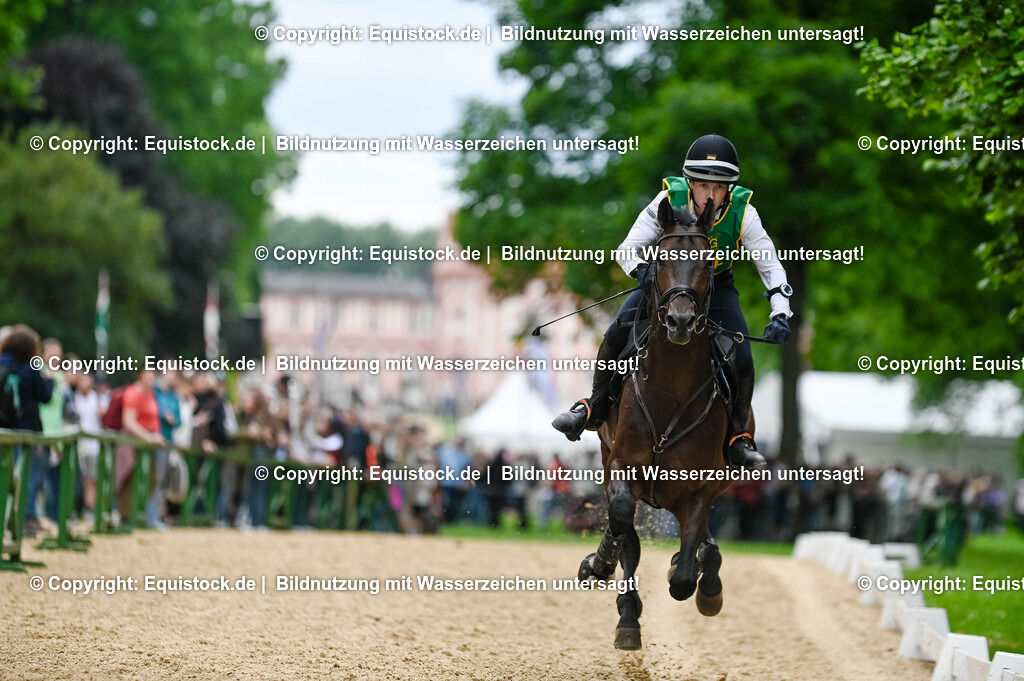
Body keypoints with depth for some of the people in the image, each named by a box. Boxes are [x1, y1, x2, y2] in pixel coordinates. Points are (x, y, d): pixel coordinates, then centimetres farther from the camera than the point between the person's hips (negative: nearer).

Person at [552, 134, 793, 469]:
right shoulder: (669, 199, -25)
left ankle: (737, 439, 5)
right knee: (616, 334, -19)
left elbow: (771, 267, -18)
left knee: (742, 360, -16)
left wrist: (780, 314, -32)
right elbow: (627, 249, -23)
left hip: (717, 287, 0)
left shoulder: (743, 212, -23)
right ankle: (594, 408, 4)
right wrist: (642, 271, -46)